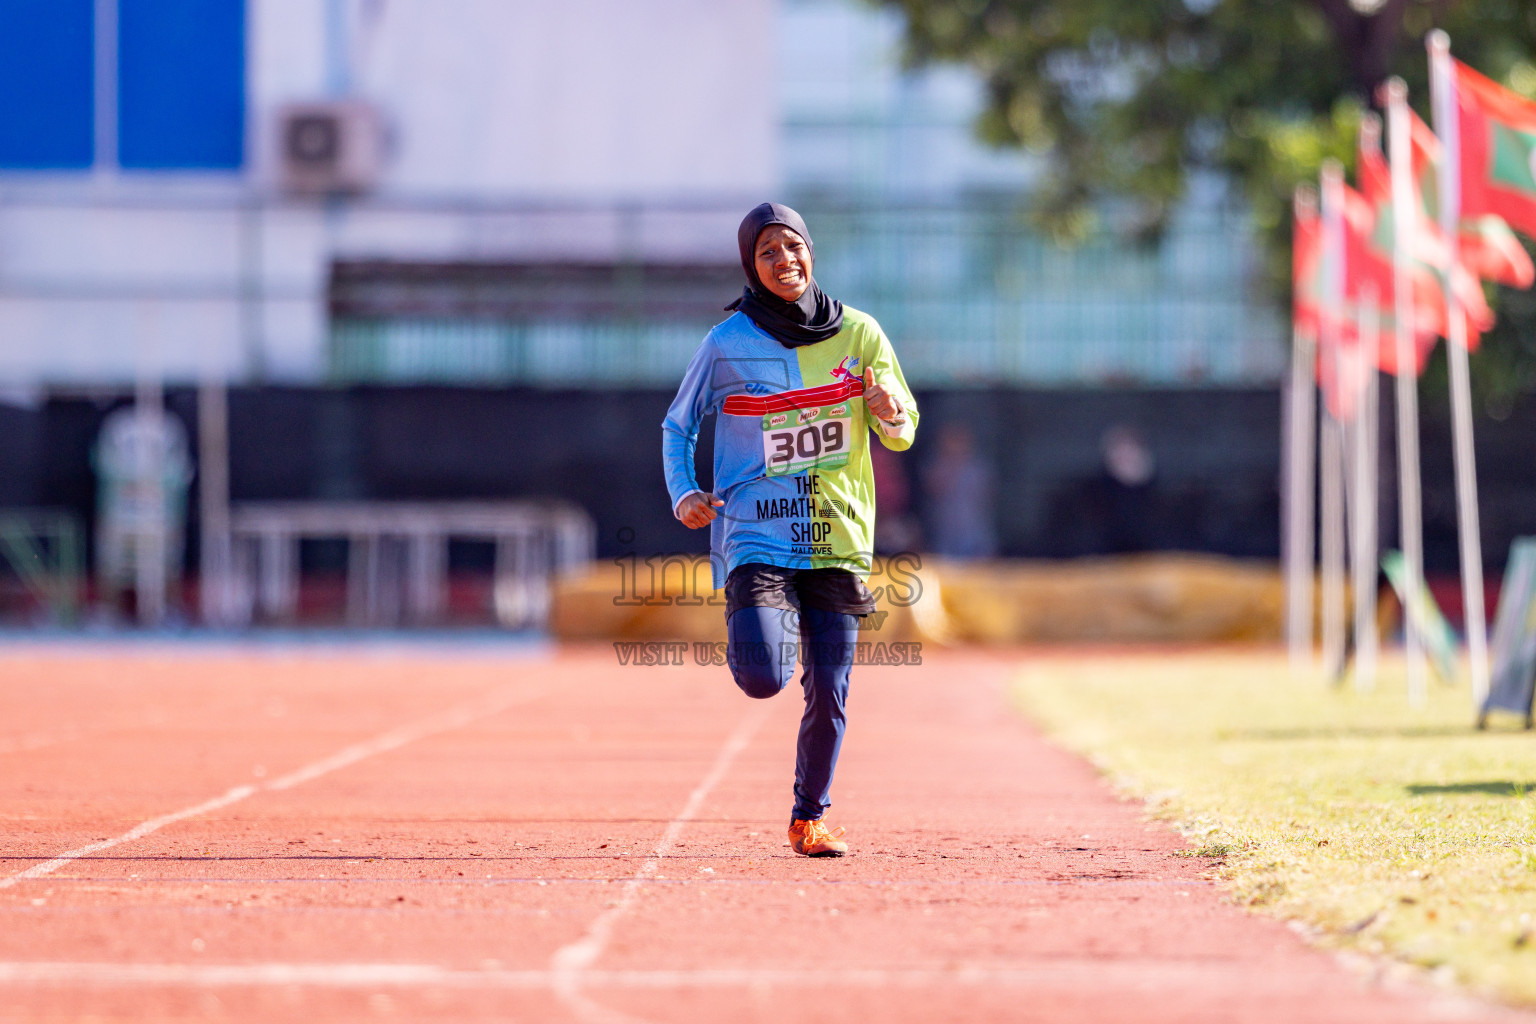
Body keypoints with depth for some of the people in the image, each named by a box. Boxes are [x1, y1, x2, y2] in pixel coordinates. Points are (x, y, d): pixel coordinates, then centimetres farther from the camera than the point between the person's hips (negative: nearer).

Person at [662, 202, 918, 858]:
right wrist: (683, 494, -7)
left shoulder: (859, 334, 4)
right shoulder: (727, 343, -2)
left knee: (829, 694, 0)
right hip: (757, 535, -2)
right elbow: (678, 425, 10)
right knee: (763, 679, -19)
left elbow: (903, 437, 8)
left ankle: (810, 817, 21)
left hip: (838, 539, 2)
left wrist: (888, 410, -15)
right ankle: (750, 631, 19)